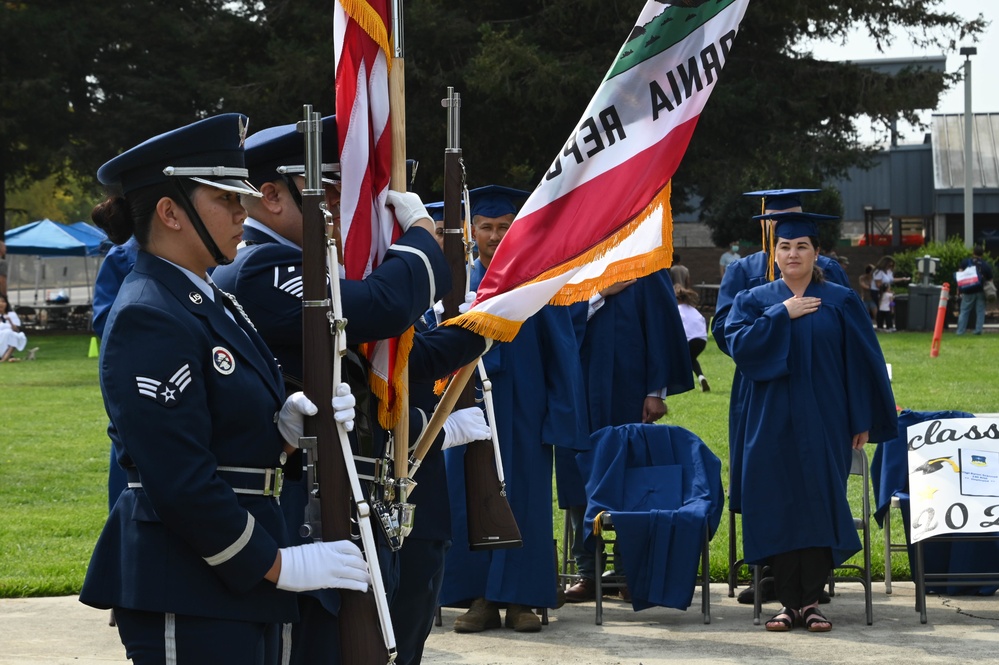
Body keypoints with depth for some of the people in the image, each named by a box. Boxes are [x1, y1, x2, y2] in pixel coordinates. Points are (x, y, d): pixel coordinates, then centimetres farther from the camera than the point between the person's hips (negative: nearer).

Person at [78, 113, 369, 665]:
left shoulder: (211, 302, 14)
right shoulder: (149, 319, -16)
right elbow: (180, 479, -21)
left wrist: (288, 425, -2)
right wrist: (277, 564, -16)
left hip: (239, 579, 10)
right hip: (185, 594, -10)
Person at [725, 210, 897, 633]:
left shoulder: (840, 302, 5)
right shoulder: (755, 301, 8)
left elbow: (862, 363, 3)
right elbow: (739, 344, -9)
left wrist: (863, 421, -2)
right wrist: (782, 314, -11)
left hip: (824, 423, -1)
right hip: (774, 422, 1)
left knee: (820, 503, -3)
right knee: (779, 506, -2)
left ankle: (810, 600, 2)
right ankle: (789, 601, 4)